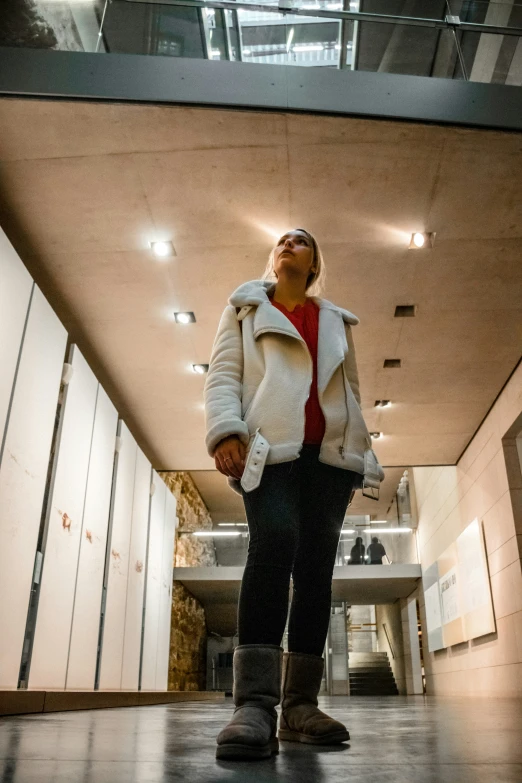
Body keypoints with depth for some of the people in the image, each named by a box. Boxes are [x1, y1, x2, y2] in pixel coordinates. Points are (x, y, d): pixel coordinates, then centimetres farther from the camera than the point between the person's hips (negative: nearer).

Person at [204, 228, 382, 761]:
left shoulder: (336, 322, 26)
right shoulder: (246, 310, 19)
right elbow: (223, 375, 6)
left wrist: (359, 450, 11)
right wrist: (225, 431, -11)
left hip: (330, 453, 4)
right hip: (270, 447, -3)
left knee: (316, 565, -2)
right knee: (274, 541, -26)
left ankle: (299, 706, 3)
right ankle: (254, 703, -28)